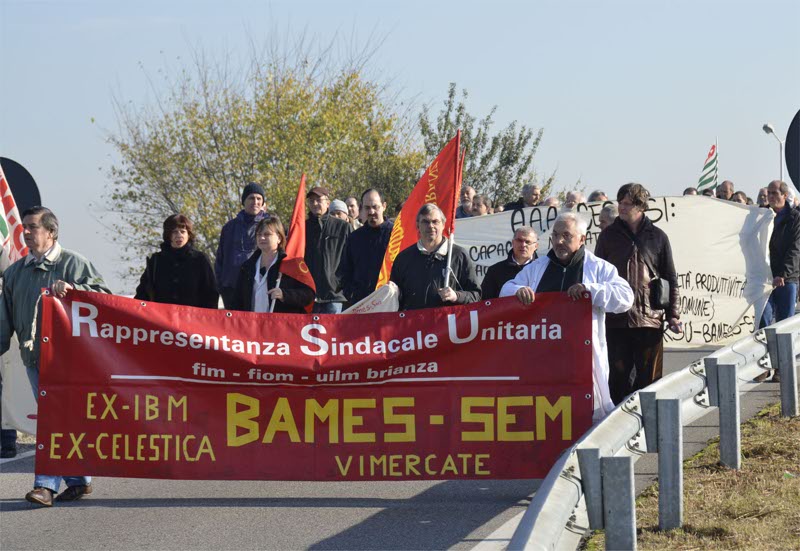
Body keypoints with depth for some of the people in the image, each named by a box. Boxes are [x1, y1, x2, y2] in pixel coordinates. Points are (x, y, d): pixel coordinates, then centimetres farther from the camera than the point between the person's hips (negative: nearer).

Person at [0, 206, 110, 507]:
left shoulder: (73, 263, 0)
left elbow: (103, 293, -4)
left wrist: (72, 288, -17)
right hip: (33, 356, 6)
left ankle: (46, 484, -15)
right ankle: (78, 481, 17)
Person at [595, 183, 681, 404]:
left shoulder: (657, 237, 8)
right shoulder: (608, 235, 9)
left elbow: (671, 279, 11)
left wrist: (672, 314, 4)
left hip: (649, 318, 0)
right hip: (616, 319, 0)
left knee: (649, 378, 3)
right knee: (618, 377, 1)